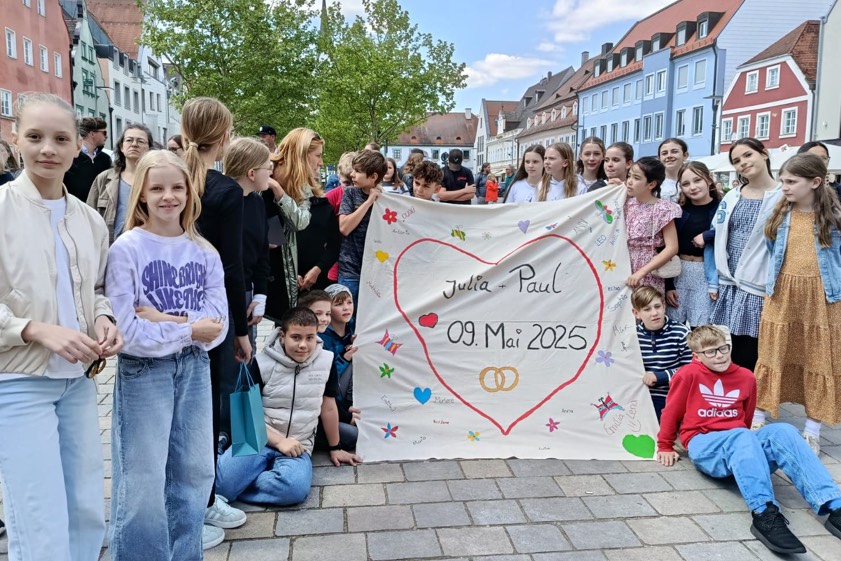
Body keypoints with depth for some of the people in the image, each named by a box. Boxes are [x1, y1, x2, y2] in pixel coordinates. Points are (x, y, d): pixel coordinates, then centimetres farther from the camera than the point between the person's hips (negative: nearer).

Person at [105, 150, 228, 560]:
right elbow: (126, 332, -15)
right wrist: (189, 330, -11)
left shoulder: (204, 253, 3)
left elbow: (217, 323, -4)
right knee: (144, 482, 3)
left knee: (194, 474, 13)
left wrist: (169, 320, -18)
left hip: (195, 368, 4)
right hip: (142, 371, -4)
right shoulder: (126, 249, -9)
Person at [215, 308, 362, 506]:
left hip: (297, 446, 2)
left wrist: (335, 449, 18)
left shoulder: (326, 361, -1)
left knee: (295, 488, -32)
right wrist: (279, 441, -15)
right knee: (220, 482, -29)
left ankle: (237, 483, -7)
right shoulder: (262, 362, -8)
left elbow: (328, 408, 11)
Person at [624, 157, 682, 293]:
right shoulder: (628, 203, 8)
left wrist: (640, 272, -18)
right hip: (624, 272, 5)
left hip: (648, 277, -5)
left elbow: (671, 248, -12)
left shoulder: (662, 209, -8)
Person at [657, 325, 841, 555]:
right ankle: (764, 513, -57)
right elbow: (670, 413, 6)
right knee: (742, 437, -38)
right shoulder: (689, 374, -2)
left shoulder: (745, 377, 12)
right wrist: (665, 447, 12)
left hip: (742, 448, 4)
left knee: (782, 431, -27)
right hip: (704, 446, -4)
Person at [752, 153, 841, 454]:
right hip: (783, 295, 2)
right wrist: (771, 284, 11)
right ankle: (757, 418, 18)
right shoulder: (780, 214, 6)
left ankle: (812, 431, 18)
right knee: (774, 358, 9)